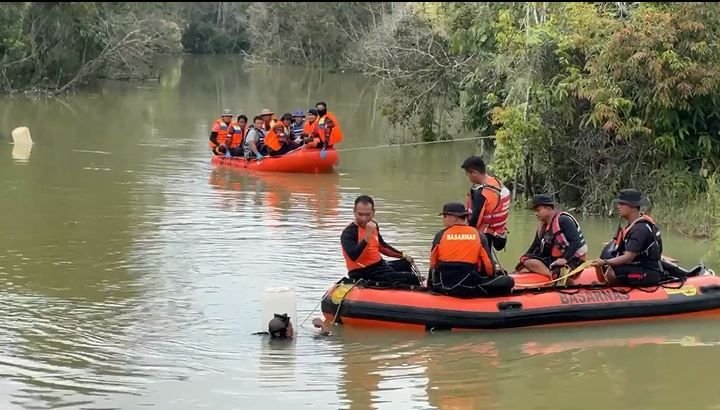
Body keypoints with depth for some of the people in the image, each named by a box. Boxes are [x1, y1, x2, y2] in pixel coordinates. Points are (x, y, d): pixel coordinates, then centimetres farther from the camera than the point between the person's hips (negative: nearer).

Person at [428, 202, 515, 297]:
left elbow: (433, 263, 11)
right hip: (469, 287, -2)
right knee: (508, 281, 6)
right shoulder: (478, 235, 2)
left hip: (442, 286, 2)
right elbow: (488, 264, 4)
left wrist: (430, 286, 26)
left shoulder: (441, 235, 3)